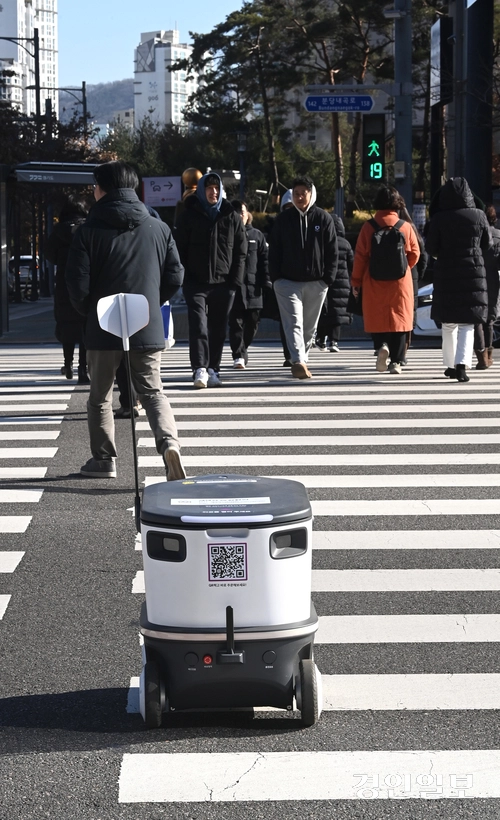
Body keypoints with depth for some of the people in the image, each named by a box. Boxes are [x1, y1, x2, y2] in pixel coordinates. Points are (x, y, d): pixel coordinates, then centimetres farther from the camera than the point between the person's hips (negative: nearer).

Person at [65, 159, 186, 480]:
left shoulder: (89, 230, -7)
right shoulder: (159, 228, 2)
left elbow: (77, 282, -9)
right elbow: (175, 276, 3)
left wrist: (89, 310, 10)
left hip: (104, 327, -2)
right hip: (149, 328, 2)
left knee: (100, 396, 15)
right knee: (153, 392, 8)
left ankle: (104, 459, 18)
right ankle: (169, 442, -16)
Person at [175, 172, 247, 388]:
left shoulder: (232, 217, 8)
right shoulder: (189, 216, 4)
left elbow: (240, 251, 8)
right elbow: (180, 248, 4)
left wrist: (235, 280, -2)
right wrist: (185, 277, -6)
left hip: (223, 283, 2)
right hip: (196, 283, -2)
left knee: (218, 328, 6)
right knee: (198, 326, -13)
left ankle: (212, 369, 14)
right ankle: (200, 369, -18)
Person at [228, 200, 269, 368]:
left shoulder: (256, 235, 11)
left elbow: (264, 259, 9)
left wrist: (266, 281, 0)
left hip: (253, 286, 2)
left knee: (252, 322, 6)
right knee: (236, 322, -6)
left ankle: (242, 350, 24)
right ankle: (238, 355, -7)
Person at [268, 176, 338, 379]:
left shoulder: (323, 218, 3)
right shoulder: (283, 219, 5)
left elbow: (332, 251, 3)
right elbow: (274, 250, 6)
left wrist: (328, 278, -4)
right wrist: (276, 278, -3)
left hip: (316, 283, 1)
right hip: (288, 281, -1)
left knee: (309, 326, 10)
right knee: (294, 322, -15)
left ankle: (302, 359, 23)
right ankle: (298, 362, -26)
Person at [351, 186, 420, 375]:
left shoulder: (368, 227, -4)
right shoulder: (406, 227, -1)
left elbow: (360, 256, -3)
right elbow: (414, 254, 5)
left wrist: (356, 281, 6)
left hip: (374, 283, 0)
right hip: (401, 283, 0)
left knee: (377, 319, 10)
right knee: (399, 319, 6)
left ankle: (381, 345, -16)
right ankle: (396, 361, 4)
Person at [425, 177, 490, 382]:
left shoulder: (439, 219, -7)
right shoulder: (479, 216, -3)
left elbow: (430, 248, -4)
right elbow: (486, 245, 7)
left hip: (446, 274, 0)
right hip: (473, 273, 0)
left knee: (448, 323, 14)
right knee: (467, 324, 0)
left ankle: (450, 365, 19)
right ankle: (462, 364, -17)